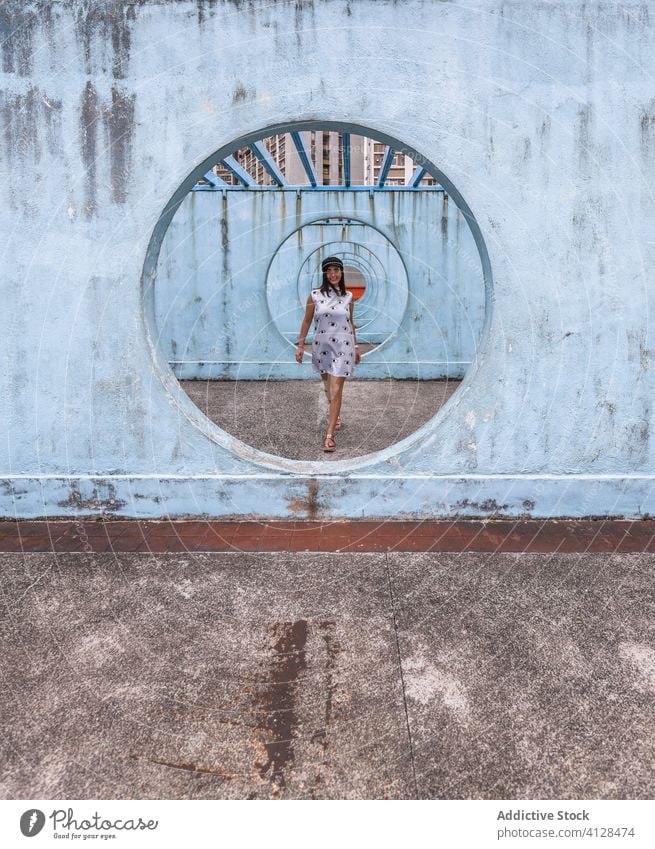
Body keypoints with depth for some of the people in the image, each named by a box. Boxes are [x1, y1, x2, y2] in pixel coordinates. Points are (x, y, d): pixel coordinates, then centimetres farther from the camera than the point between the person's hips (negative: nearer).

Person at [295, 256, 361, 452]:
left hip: (343, 347, -1)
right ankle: (335, 415, 46)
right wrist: (300, 345, 2)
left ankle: (329, 435, -10)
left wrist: (356, 346, 16)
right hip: (321, 346, 1)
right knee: (328, 386, 18)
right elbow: (307, 321, 4)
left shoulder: (348, 296, 2)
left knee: (336, 390, -9)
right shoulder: (315, 295, -2)